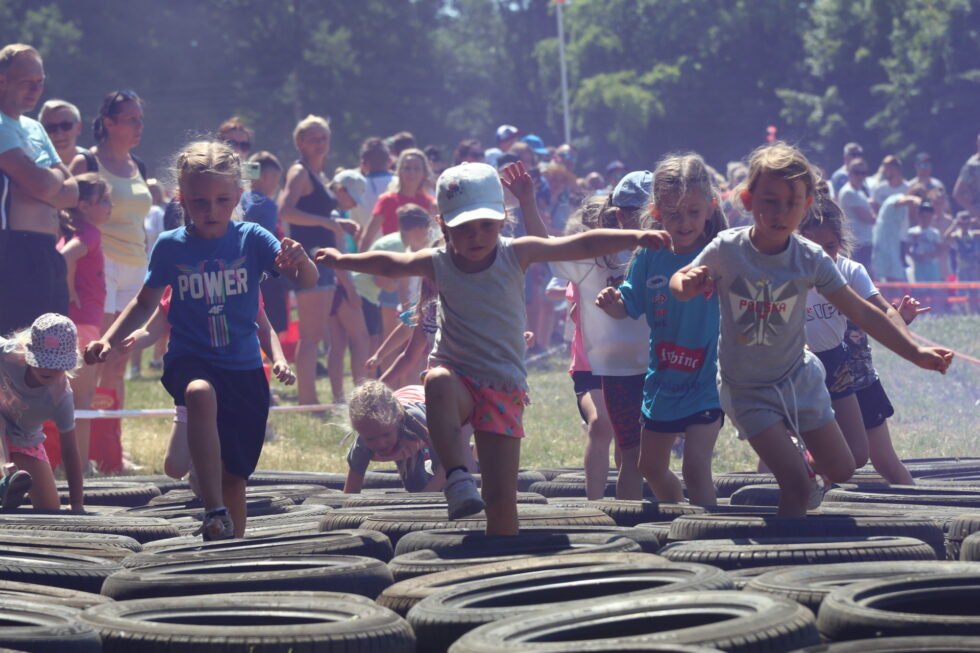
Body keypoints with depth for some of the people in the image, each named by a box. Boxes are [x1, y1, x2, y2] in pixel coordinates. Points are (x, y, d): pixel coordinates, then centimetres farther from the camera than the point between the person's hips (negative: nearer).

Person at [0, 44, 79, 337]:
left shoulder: (35, 129, 20)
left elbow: (73, 192, 14)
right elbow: (42, 185, -19)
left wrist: (47, 181, -7)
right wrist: (57, 176, 4)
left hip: (48, 255, 9)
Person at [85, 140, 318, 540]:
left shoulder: (252, 240, -4)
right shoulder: (170, 246, -2)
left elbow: (306, 282, -14)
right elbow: (145, 303, 11)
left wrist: (300, 263, -37)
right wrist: (108, 340, -2)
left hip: (244, 368, 2)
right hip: (189, 361, -2)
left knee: (235, 474, 8)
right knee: (201, 393, -37)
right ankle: (214, 511, -39)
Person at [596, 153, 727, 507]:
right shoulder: (650, 256, -4)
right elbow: (628, 308, 4)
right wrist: (610, 302, -19)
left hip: (705, 381, -6)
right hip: (662, 381, 6)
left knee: (696, 468, -19)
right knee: (651, 467, 20)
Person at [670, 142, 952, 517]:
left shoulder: (811, 259, -14)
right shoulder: (726, 250, -18)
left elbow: (860, 312, -8)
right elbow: (680, 280, -3)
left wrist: (916, 353, -11)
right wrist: (686, 285, -28)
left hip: (798, 376, 3)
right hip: (747, 387, -3)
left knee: (841, 471, 10)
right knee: (796, 486, -13)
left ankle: (803, 457, 41)